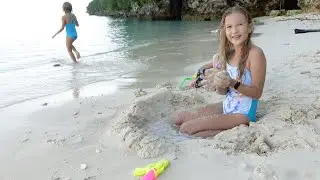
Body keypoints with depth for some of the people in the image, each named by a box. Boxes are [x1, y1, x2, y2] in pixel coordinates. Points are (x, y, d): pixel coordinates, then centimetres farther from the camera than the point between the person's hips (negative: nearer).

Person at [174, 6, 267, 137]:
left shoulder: (255, 53, -18)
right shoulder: (228, 53, 3)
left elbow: (257, 93, -17)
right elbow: (223, 92, 4)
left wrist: (233, 83, -31)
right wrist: (217, 82, -18)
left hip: (242, 113, -8)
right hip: (226, 106, 8)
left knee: (186, 129, -13)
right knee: (177, 119, 11)